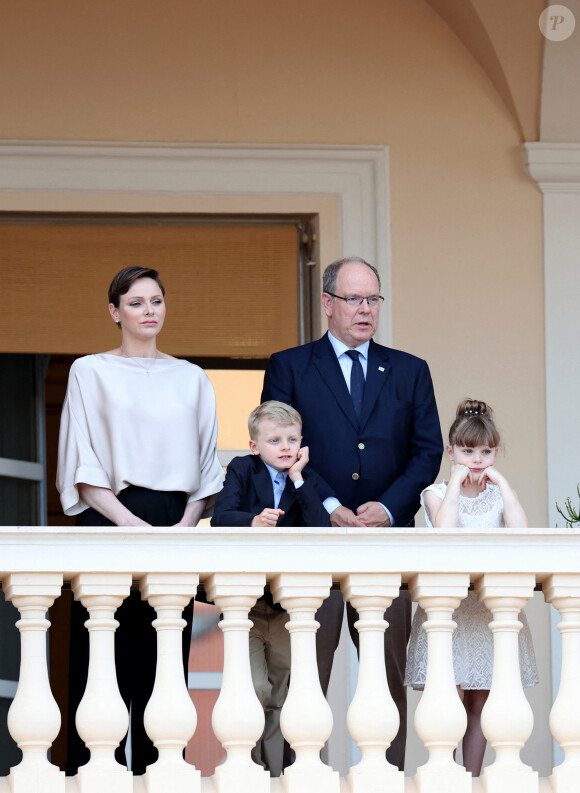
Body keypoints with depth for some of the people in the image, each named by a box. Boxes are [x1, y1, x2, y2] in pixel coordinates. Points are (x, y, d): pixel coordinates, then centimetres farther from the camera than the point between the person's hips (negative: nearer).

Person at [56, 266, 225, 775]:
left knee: (164, 665, 2)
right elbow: (84, 470, -2)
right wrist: (134, 525, -12)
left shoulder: (191, 379, 14)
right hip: (110, 523, -3)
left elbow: (205, 466, 12)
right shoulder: (90, 372, 5)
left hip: (174, 527, 3)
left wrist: (185, 526, -4)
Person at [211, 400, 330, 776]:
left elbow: (321, 530, -12)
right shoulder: (242, 470, -2)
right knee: (255, 689, -15)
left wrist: (298, 479, -15)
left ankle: (277, 772, 20)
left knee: (279, 699, 11)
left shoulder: (307, 481, 4)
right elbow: (220, 517, -15)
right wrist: (252, 521, -35)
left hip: (287, 604, 3)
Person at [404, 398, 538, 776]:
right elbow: (445, 530, -22)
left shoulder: (499, 494, 7)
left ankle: (473, 778, 14)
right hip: (446, 602, -3)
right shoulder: (438, 493, 0)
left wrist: (501, 481, -9)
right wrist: (458, 480, -14)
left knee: (480, 701, 6)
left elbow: (521, 532, -14)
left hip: (490, 605, 3)